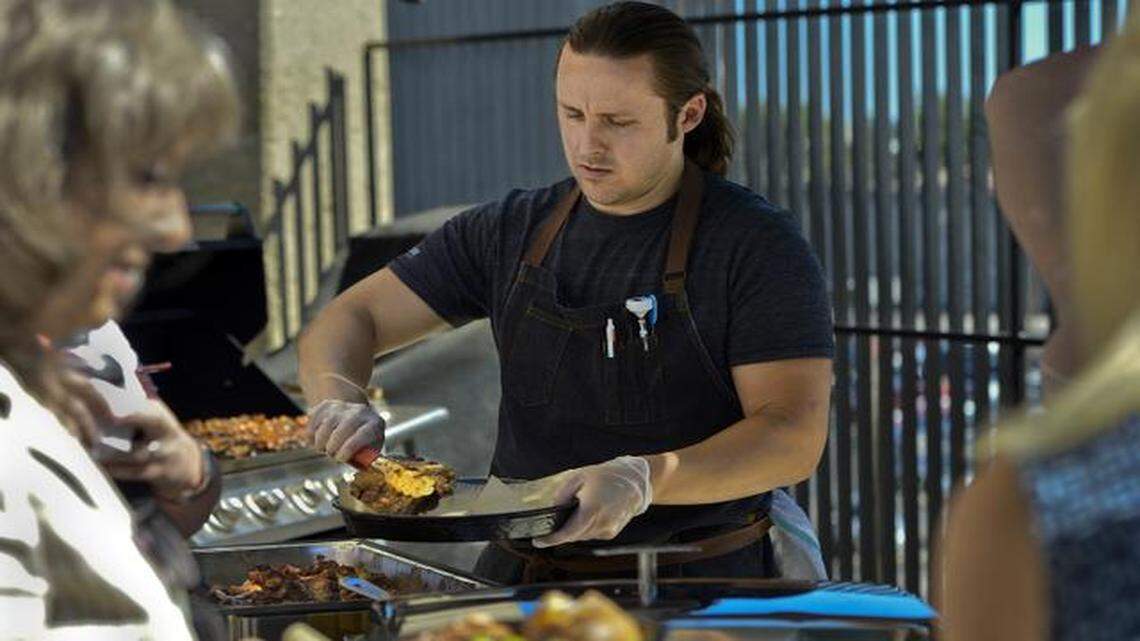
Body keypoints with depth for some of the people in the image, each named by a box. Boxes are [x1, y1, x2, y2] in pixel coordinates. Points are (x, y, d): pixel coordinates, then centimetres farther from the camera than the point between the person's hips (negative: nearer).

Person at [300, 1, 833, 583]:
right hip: (522, 576, 4)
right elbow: (347, 322, 13)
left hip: (696, 592, -4)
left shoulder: (759, 245, -5)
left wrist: (644, 478, -31)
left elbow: (795, 437, -14)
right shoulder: (510, 232, 10)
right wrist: (339, 404, -11)